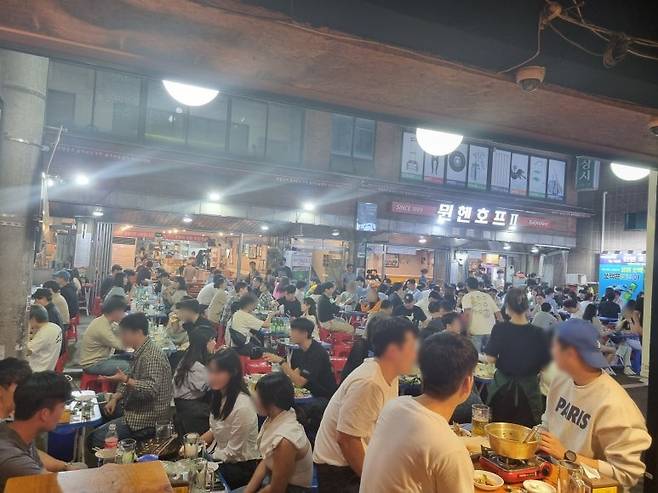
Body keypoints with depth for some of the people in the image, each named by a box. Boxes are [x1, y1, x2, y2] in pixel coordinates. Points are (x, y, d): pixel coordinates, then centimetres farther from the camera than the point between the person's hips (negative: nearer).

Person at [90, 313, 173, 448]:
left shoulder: (151, 356, -20)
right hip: (138, 412, 10)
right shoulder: (139, 352, 12)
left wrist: (125, 380, -36)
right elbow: (131, 381, 22)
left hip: (148, 420, -10)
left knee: (97, 438, -18)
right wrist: (115, 398, 7)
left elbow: (152, 389, -29)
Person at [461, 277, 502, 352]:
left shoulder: (467, 296, 6)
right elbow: (497, 312, 14)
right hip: (491, 330, 4)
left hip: (476, 331, -4)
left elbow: (468, 313, -11)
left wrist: (467, 329, -12)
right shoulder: (487, 296, 17)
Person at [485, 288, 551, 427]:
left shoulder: (500, 329, -12)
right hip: (529, 388, 0)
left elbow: (491, 358, -12)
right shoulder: (539, 333, -10)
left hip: (503, 387, 0)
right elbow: (545, 364, -5)